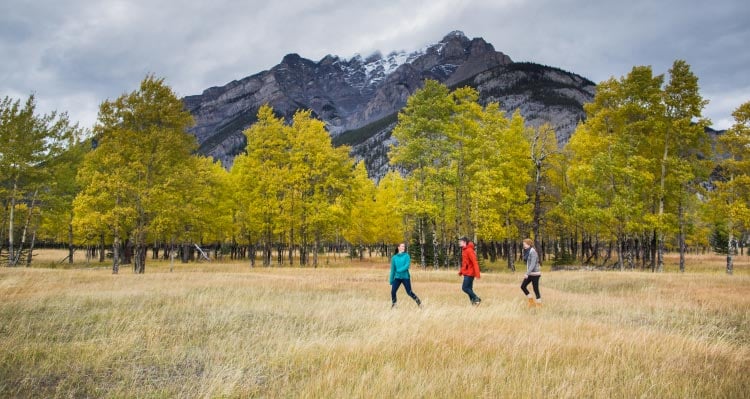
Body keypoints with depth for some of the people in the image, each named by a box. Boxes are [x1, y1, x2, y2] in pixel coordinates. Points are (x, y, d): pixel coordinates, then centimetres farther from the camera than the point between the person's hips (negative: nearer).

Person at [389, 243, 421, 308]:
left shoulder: (406, 256, -1)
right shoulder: (394, 257, 8)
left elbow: (407, 265, -14)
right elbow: (393, 270, 11)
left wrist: (399, 270, -25)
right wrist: (391, 280, 11)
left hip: (405, 277, -2)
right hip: (397, 277, 2)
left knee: (409, 292, -1)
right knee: (393, 291, -12)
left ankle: (419, 302, 18)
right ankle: (393, 304, 6)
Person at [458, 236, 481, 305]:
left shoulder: (469, 250, -16)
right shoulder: (464, 250, 13)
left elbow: (474, 262, -21)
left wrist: (477, 274, -25)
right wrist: (461, 271, 20)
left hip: (469, 273, -9)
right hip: (466, 273, 9)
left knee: (464, 288, -9)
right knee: (469, 289, 9)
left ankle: (476, 299, 0)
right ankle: (473, 302, 12)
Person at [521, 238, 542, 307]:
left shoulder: (533, 252, -18)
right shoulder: (528, 251, 10)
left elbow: (533, 264, -24)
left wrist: (527, 273, -27)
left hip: (535, 273, -9)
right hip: (530, 273, 9)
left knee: (535, 289, -2)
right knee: (523, 286, 7)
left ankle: (539, 305, 9)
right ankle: (531, 301, 17)